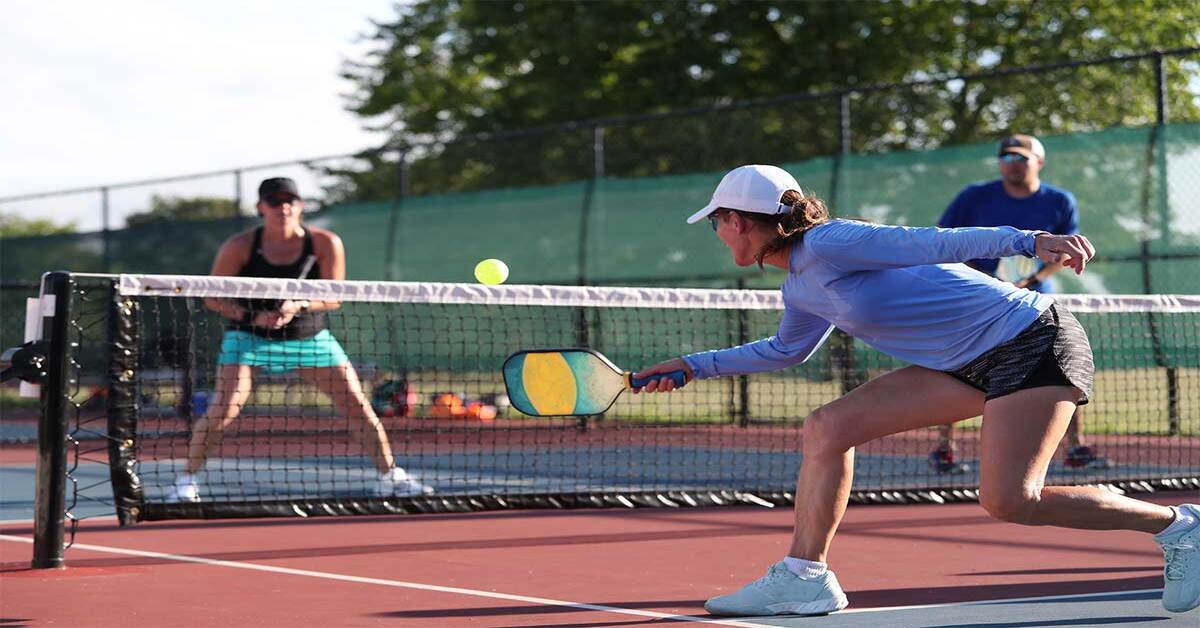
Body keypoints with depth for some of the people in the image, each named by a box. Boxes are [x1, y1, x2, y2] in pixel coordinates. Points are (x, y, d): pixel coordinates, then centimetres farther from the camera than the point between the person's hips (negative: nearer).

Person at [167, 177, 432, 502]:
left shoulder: (325, 243, -11)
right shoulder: (240, 246, -13)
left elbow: (333, 297, -9)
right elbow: (213, 298, -7)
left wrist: (298, 306, -28)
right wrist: (251, 315, -24)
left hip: (310, 337, 2)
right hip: (250, 337, -2)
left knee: (358, 406, -2)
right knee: (223, 408, -20)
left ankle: (390, 477, 13)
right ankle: (186, 481, -6)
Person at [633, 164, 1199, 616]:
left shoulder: (827, 244, -17)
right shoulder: (801, 288, 11)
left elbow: (933, 242, -26)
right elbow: (787, 350, 32)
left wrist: (1030, 241, -36)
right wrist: (696, 366, 34)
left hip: (1032, 341, -9)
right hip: (972, 366, 9)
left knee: (1008, 500, -21)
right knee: (828, 427, 2)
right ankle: (804, 576, 6)